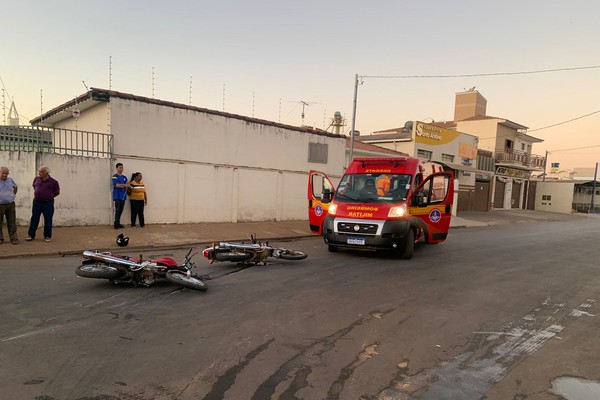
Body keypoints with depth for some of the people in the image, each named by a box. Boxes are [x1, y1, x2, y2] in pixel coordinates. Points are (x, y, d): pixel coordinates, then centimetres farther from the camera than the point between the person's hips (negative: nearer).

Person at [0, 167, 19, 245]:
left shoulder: (10, 180, 9)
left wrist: (14, 194, 18)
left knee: (12, 222, 4)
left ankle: (13, 238, 8)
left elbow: (16, 187, 28)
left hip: (11, 205, 3)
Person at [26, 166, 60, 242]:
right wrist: (37, 194, 17)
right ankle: (31, 235, 20)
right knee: (34, 219, 10)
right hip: (36, 202, 4)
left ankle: (47, 236, 15)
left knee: (48, 221, 4)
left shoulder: (53, 182, -6)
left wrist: (49, 196, 3)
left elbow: (57, 192, 4)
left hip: (48, 204, -3)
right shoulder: (37, 179, 5)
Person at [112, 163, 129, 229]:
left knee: (121, 211, 9)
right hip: (117, 196, -6)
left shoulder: (124, 177, 16)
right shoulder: (115, 176, -3)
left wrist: (121, 184, -12)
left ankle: (118, 223, 17)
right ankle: (116, 224, -4)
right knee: (117, 210, -7)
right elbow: (117, 185, -15)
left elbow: (128, 185, 5)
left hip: (123, 196, 6)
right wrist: (124, 185, -4)